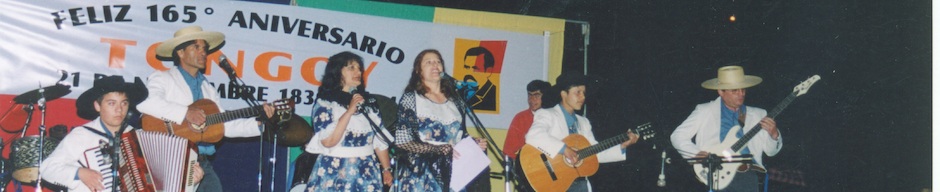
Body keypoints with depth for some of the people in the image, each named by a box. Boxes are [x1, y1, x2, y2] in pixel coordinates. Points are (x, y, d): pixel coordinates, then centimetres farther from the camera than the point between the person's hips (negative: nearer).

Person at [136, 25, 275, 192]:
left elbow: (226, 125, 16)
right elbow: (145, 102, -20)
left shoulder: (207, 89, 22)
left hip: (202, 164, 6)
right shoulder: (163, 79, 2)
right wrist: (185, 112, -23)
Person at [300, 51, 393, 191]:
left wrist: (386, 169, 4)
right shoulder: (325, 103, -3)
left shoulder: (368, 103, 12)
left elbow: (380, 139, 11)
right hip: (335, 175, -4)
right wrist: (349, 111, -15)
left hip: (367, 175, 4)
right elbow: (328, 141, -15)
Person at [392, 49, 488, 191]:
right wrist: (440, 149, -15)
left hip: (453, 173, 4)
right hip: (420, 173, -4)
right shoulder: (410, 99, 0)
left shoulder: (455, 100, 15)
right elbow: (403, 141, -8)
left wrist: (474, 144, 0)